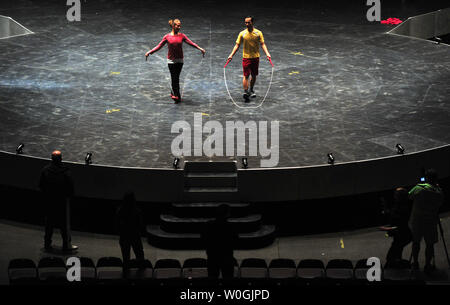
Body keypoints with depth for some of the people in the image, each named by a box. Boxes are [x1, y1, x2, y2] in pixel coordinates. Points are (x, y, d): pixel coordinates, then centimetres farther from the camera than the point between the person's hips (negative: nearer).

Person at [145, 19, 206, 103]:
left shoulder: (182, 36, 2)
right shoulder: (167, 37, -3)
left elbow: (191, 43, 3)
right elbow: (159, 46, 0)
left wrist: (200, 48, -4)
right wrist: (149, 52, -5)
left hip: (179, 60, 2)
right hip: (171, 60, -2)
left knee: (176, 78, 4)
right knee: (174, 78, -5)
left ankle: (173, 93, 18)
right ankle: (177, 96, -2)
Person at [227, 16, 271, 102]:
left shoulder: (258, 33, 0)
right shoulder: (242, 33, -1)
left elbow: (262, 44, -1)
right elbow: (237, 45, 1)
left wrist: (267, 53, -16)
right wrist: (231, 55, -8)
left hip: (255, 57, 2)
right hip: (246, 57, -2)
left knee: (254, 75, 12)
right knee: (246, 75, -9)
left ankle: (251, 90, 30)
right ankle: (245, 91, -12)